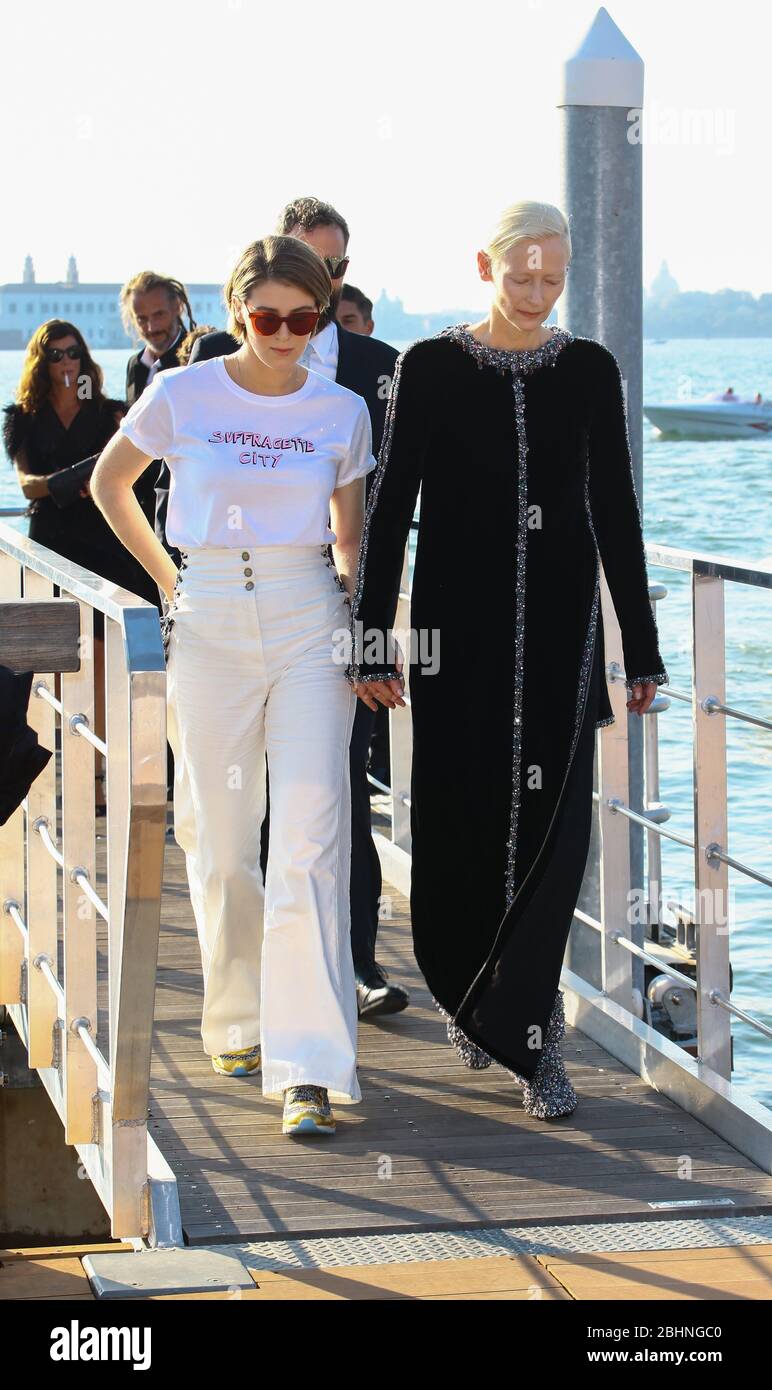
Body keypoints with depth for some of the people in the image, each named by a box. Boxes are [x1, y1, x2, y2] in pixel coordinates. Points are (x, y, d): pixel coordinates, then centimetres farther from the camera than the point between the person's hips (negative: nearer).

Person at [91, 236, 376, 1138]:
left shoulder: (341, 412, 4)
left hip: (308, 623, 0)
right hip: (209, 624, 0)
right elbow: (109, 483, 16)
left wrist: (349, 601, -2)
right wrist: (168, 580, 12)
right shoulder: (180, 395, 0)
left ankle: (308, 1066, -15)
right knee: (220, 841, 8)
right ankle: (235, 1020, 30)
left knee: (309, 843, -11)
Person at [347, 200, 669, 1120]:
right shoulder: (431, 368, -1)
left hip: (559, 626, 1)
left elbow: (615, 511, 8)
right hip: (459, 623, -1)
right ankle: (470, 1000, 27)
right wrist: (373, 640, -6)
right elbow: (390, 504, -1)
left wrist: (641, 648, 7)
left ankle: (526, 1038, -1)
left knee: (552, 828, -6)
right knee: (459, 824, 3)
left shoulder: (588, 371, 5)